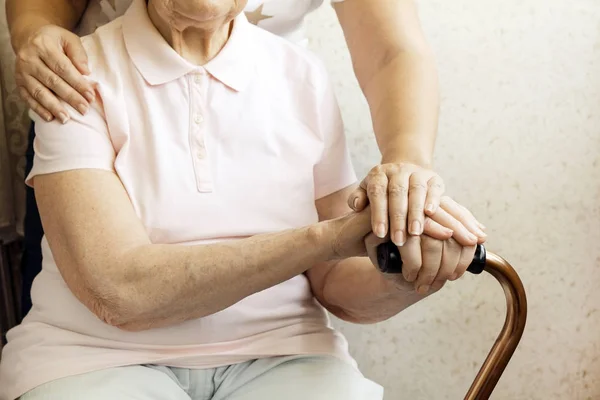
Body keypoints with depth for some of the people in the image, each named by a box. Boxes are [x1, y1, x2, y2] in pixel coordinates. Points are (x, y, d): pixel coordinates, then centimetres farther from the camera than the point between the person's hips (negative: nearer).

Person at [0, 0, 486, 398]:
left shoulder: (302, 77, 4)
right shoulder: (79, 76, -6)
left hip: (278, 356, 2)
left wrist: (401, 282, -19)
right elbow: (119, 291, -17)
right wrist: (326, 237, -21)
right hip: (104, 360, -2)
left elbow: (334, 284, 4)